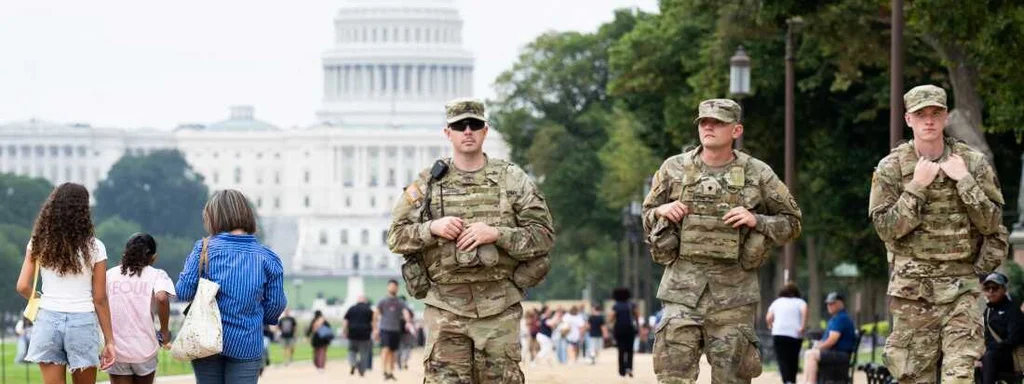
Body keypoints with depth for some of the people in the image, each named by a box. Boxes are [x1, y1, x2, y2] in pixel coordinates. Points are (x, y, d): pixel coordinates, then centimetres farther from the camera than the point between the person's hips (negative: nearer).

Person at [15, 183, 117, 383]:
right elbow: (100, 299, -3)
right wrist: (109, 340, 3)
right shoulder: (94, 248, -4)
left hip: (48, 320, 2)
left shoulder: (39, 244, 1)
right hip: (82, 322, -2)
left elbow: (23, 287, -1)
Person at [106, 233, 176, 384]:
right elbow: (162, 298, -20)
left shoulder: (110, 274, 7)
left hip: (117, 349, 0)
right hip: (145, 349, 0)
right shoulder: (156, 275, 0)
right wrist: (165, 331, -7)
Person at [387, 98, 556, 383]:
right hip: (445, 308, 0)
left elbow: (543, 235, 0)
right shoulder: (427, 183, 7)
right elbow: (395, 237, 7)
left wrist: (496, 233, -14)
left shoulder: (513, 180, 4)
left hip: (499, 308, 0)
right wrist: (432, 228, -12)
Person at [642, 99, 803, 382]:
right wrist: (661, 212, -5)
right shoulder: (674, 169, 6)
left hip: (733, 291, -1)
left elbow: (791, 222, 8)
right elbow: (647, 216, 18)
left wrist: (756, 221, -10)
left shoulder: (758, 174, 2)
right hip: (683, 287, 1)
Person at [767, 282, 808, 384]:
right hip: (796, 335, 1)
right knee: (793, 360, 14)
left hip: (779, 334, -1)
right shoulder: (799, 302, 11)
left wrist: (771, 326, 21)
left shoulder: (777, 302, 15)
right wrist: (803, 326, -11)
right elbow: (804, 309, -13)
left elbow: (768, 317, 3)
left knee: (783, 361, -6)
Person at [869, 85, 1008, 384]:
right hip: (912, 289, 1)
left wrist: (964, 180, -10)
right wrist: (917, 187, -13)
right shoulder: (891, 168, 2)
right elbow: (886, 228, -5)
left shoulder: (973, 163, 3)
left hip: (961, 286, -1)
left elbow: (991, 223, -1)